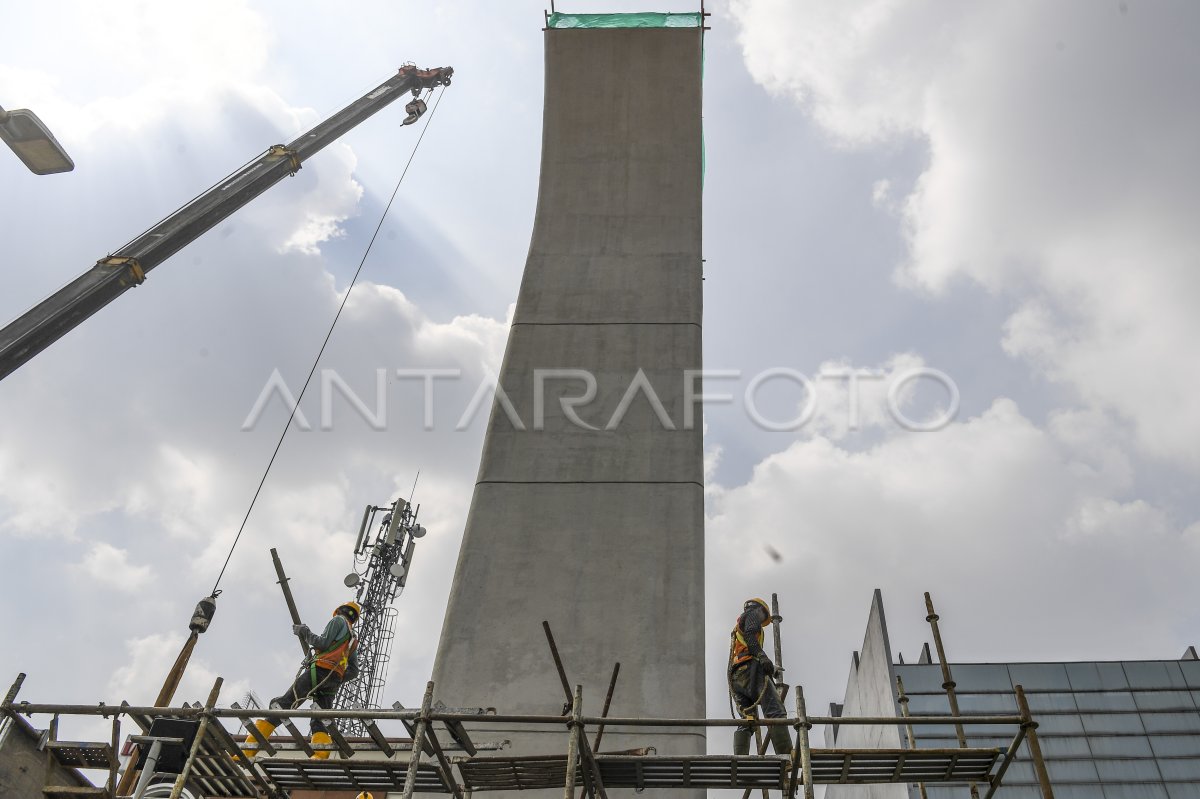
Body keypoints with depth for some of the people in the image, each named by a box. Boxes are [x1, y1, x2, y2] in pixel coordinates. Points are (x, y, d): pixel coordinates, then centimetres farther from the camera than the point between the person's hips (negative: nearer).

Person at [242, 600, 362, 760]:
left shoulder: (339, 620, 13)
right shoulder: (353, 640, 33)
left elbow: (322, 643, -4)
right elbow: (353, 672, 24)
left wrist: (304, 632, 7)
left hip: (318, 671, -7)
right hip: (334, 683, 7)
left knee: (280, 706, -7)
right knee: (319, 722, -3)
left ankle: (247, 751, -14)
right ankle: (321, 756, -32)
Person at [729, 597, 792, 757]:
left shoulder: (736, 630, 37)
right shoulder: (752, 614, 12)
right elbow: (749, 635, -9)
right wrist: (762, 657, -21)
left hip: (735, 677, 9)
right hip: (749, 669, -9)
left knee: (746, 722, 3)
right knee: (776, 713, -16)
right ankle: (786, 755, -27)